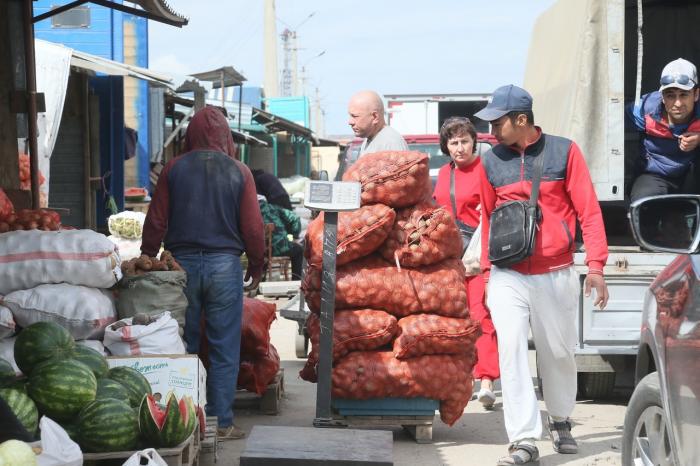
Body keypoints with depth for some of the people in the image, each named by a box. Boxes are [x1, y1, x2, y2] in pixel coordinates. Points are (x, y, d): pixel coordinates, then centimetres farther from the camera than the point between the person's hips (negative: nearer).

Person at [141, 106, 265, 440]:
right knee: (224, 349, 4)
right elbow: (252, 226, -1)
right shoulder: (239, 172, -1)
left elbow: (155, 222, 2)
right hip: (224, 263, -1)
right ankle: (221, 422, 5)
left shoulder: (174, 169, 1)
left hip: (182, 262, 1)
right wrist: (256, 264, 13)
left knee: (183, 346, 9)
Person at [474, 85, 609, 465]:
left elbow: (588, 210, -2)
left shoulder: (564, 151, -2)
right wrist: (487, 271, 14)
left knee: (559, 352, 10)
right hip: (507, 276, 1)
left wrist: (595, 264, -9)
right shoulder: (491, 161, 5)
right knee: (511, 351, -11)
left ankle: (560, 420, 34)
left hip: (556, 274, -1)